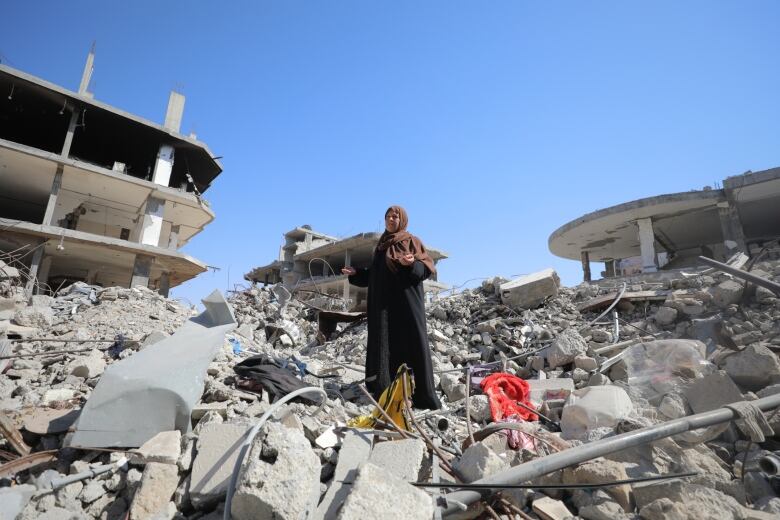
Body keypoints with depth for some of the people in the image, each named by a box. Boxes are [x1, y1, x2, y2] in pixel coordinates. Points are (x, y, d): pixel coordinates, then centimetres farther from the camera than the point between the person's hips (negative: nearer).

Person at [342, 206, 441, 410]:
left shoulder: (411, 241, 4)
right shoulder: (381, 246, 21)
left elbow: (427, 268, -7)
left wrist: (412, 263, -26)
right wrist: (356, 274, 11)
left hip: (406, 302, -6)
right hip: (383, 304, 6)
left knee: (411, 344, -9)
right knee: (385, 346, 2)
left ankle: (422, 395, -6)